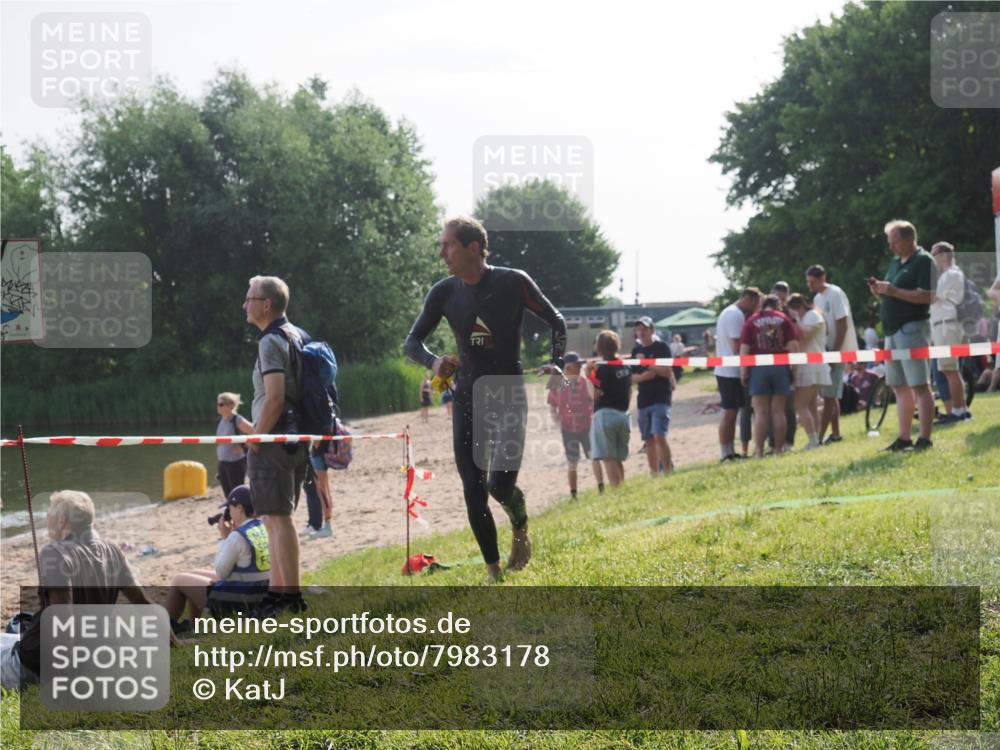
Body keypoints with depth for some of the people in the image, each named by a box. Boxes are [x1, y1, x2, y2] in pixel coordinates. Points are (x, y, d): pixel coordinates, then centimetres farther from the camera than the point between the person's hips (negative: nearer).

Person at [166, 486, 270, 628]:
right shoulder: (264, 529, 1)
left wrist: (224, 537, -6)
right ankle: (191, 626, 34)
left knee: (179, 580, 10)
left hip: (235, 603, -9)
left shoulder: (237, 536, -23)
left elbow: (221, 572, -13)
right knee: (194, 575, 26)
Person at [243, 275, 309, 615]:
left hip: (273, 441, -10)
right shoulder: (297, 335, 15)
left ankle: (291, 595, -5)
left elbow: (274, 398, -23)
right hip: (296, 441, 10)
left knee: (278, 518, -6)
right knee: (275, 518, 16)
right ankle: (277, 591, 20)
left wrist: (256, 438, -14)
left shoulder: (271, 342, -14)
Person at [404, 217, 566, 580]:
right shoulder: (445, 292, 0)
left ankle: (521, 527, 18)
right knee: (474, 494, 1)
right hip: (466, 400, 4)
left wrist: (556, 363, -11)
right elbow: (412, 341, 4)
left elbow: (555, 321, 4)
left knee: (501, 486, -17)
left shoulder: (513, 283, -9)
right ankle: (494, 574, 14)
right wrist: (433, 361, -18)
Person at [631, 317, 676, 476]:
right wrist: (643, 376, -12)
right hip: (643, 400, 6)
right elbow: (631, 378, 9)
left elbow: (667, 371, -10)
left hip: (661, 398, -6)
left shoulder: (661, 347, -3)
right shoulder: (636, 350, 12)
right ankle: (654, 475, 15)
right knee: (649, 440, 8)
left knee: (659, 436, -17)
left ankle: (668, 472, -11)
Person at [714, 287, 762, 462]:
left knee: (731, 412, 11)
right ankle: (726, 452, -5)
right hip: (732, 372, -10)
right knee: (730, 412, -7)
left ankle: (728, 451, 13)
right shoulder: (737, 315, -15)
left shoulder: (727, 312, 18)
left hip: (724, 370, 10)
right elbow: (737, 346, -20)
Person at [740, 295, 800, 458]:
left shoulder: (751, 321, 2)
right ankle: (779, 449, 8)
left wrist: (743, 371, 1)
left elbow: (744, 348, -3)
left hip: (759, 368, -1)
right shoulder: (783, 319, 4)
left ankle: (759, 451, -5)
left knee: (760, 412, 0)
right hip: (780, 367, 1)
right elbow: (793, 345, -2)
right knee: (778, 411, 7)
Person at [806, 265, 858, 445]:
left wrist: (835, 352, -19)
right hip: (826, 352, 9)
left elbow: (842, 325, -17)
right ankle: (835, 434, 18)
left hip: (839, 350, -9)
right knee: (831, 395, 12)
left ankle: (819, 437, -13)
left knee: (829, 395, -10)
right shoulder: (817, 298, 12)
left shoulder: (835, 294, -14)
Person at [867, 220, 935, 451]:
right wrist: (879, 290, 3)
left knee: (920, 386, -10)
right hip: (892, 330, 9)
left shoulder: (923, 261, -8)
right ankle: (904, 439, 15)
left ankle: (925, 439, -13)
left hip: (912, 327, -9)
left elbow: (927, 296, -19)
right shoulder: (895, 262, 18)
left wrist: (893, 291, -21)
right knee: (900, 388, 11)